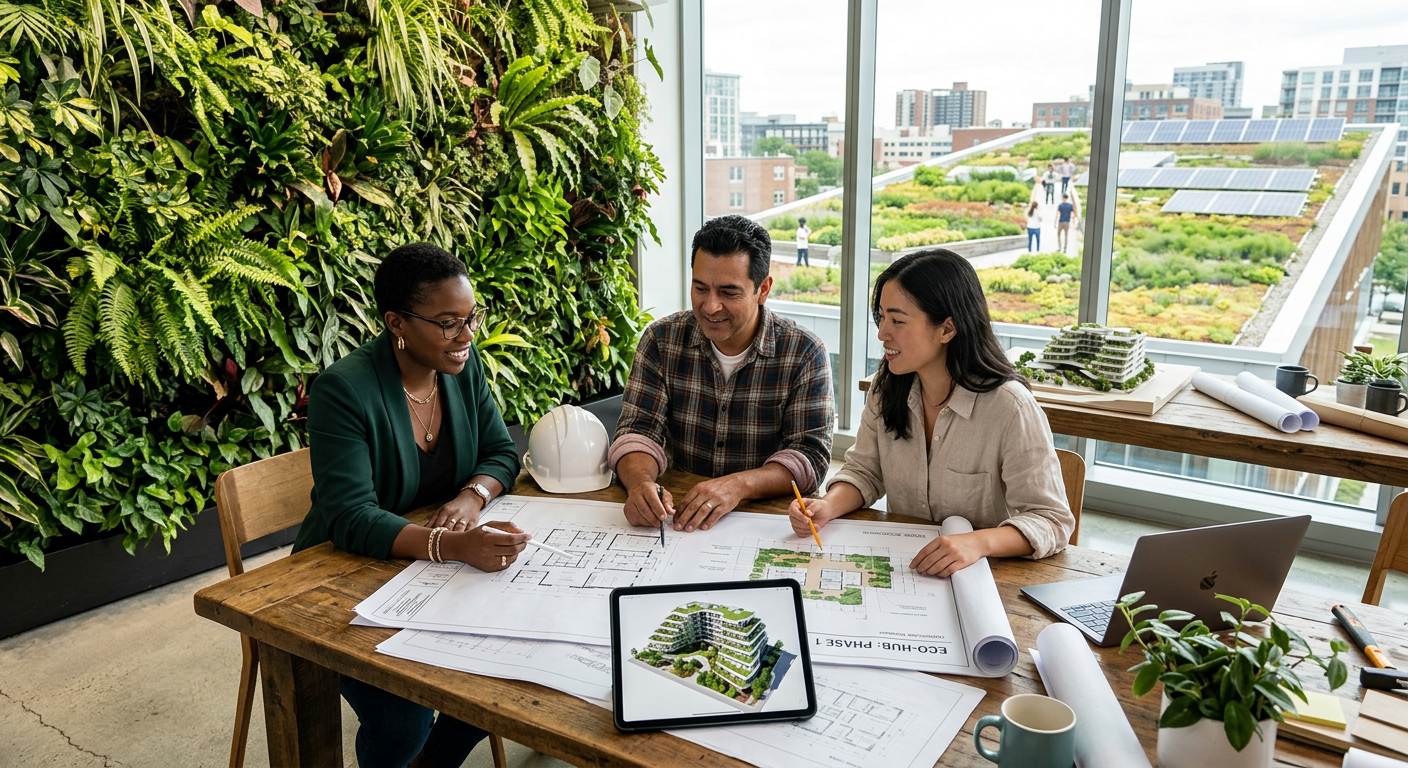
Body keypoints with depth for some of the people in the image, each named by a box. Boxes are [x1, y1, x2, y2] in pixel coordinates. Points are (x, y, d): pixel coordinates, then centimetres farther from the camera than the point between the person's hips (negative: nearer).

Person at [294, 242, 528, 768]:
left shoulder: (463, 362, -4)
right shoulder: (343, 390, -23)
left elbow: (500, 451, 2)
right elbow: (352, 519, -29)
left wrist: (473, 495, -22)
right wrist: (452, 545, -45)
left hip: (436, 563, 6)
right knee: (402, 726, -21)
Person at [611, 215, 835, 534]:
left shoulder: (805, 353, -7)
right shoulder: (662, 340, -2)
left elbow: (811, 455, -12)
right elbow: (638, 430, -5)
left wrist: (738, 485, -30)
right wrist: (641, 482, -28)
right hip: (680, 515, 3)